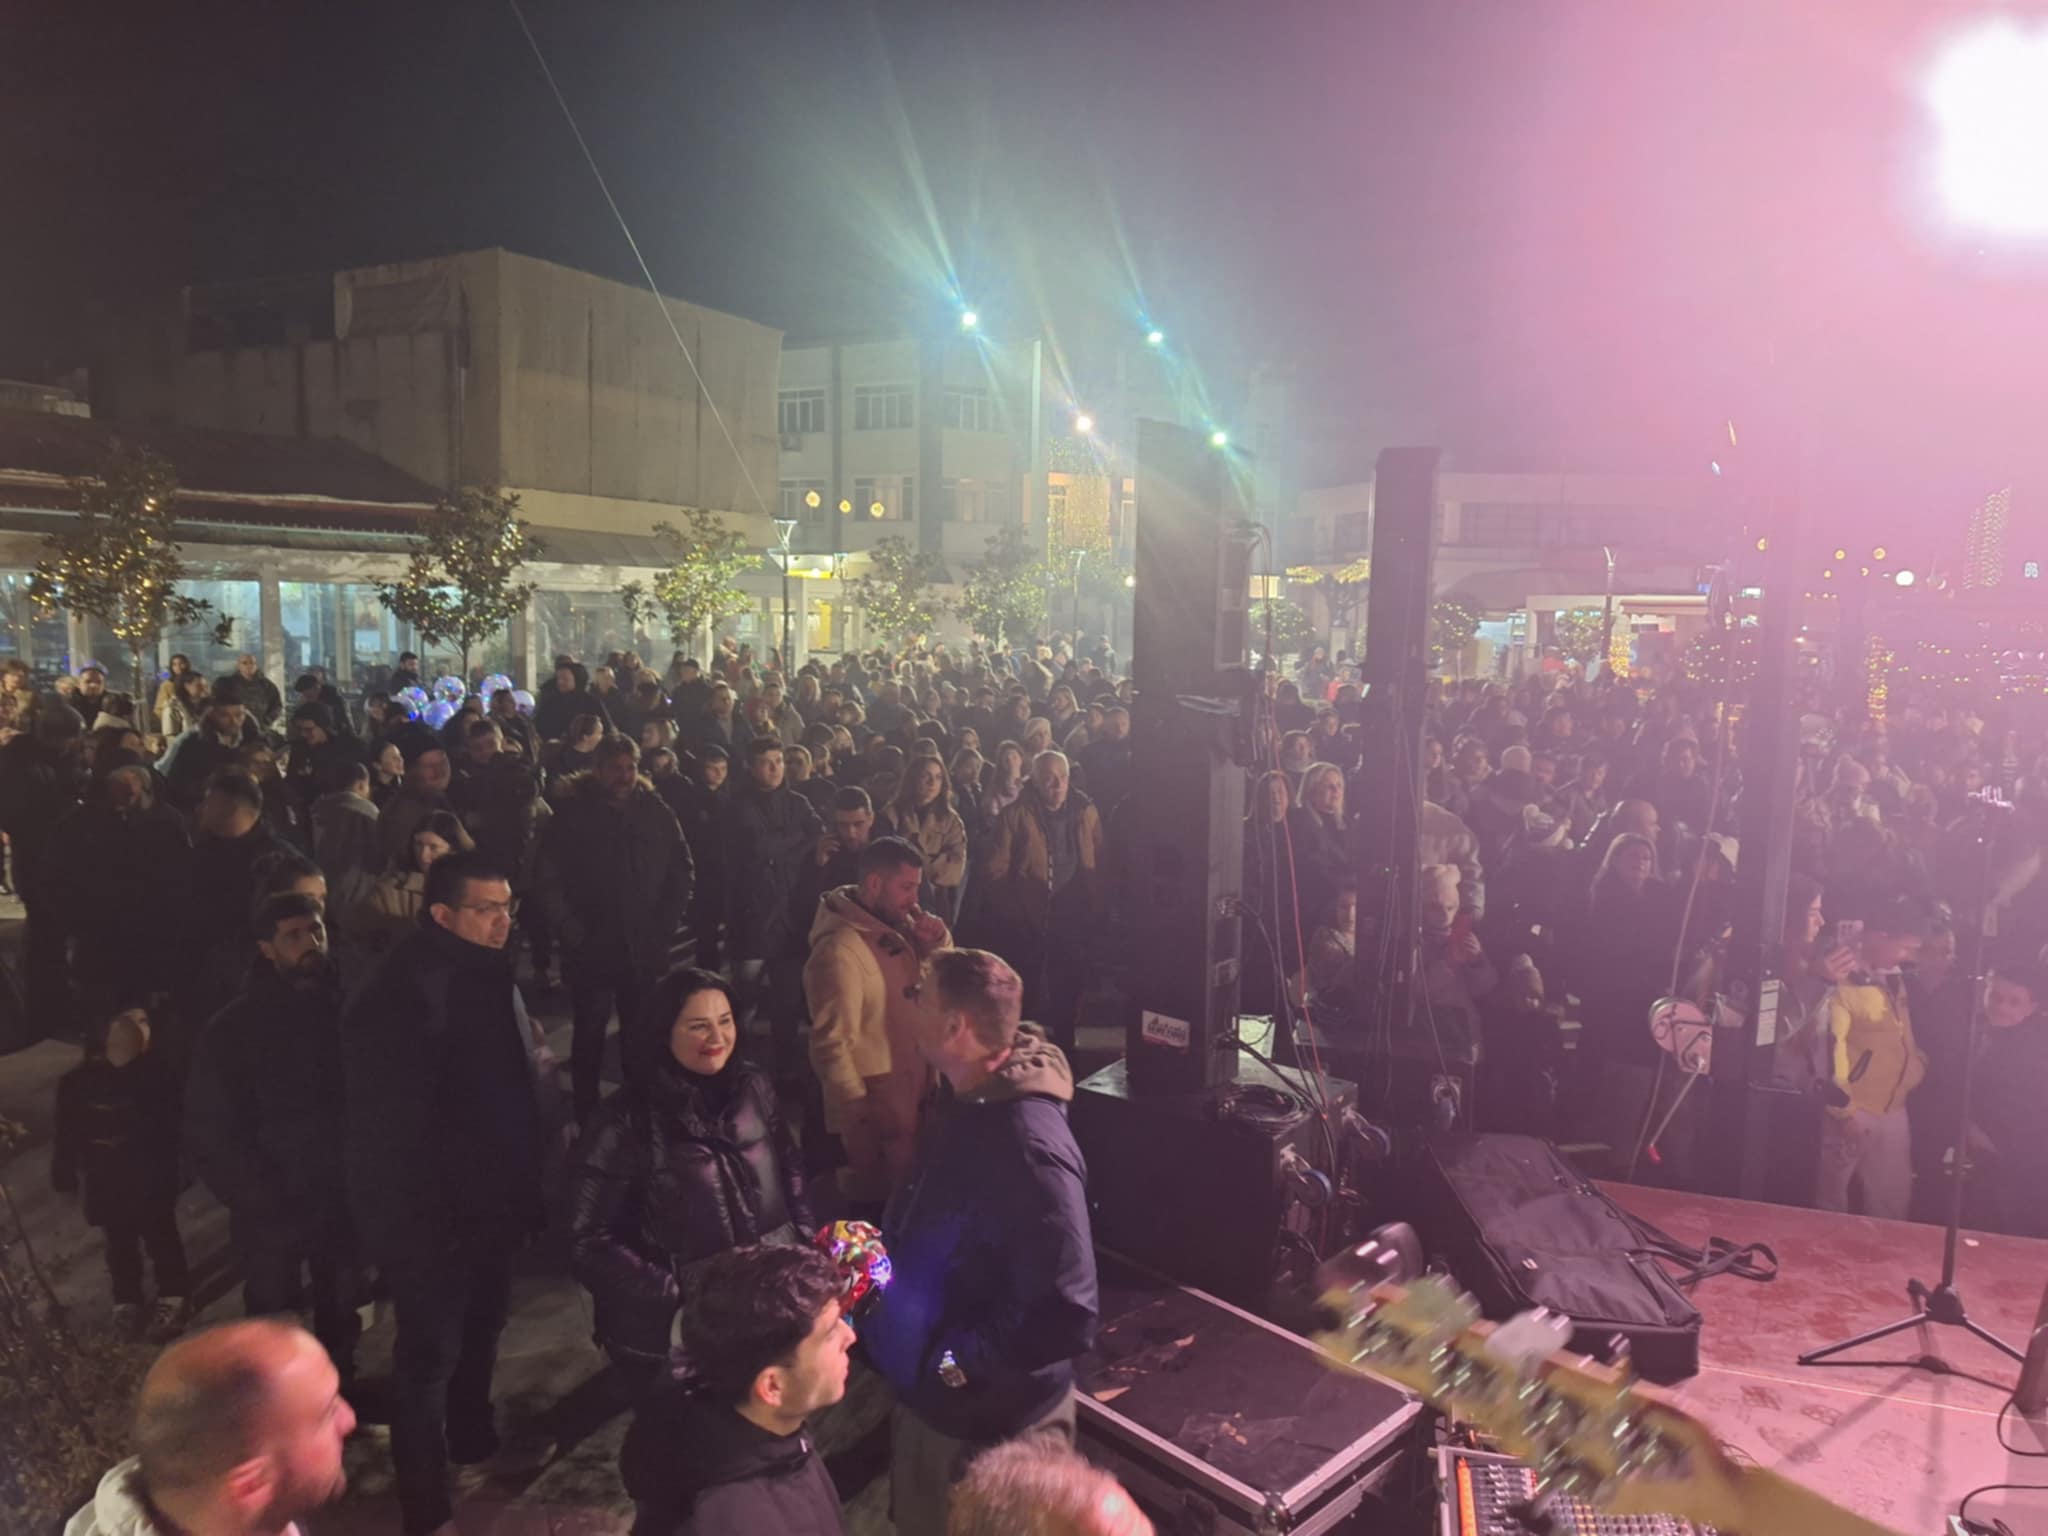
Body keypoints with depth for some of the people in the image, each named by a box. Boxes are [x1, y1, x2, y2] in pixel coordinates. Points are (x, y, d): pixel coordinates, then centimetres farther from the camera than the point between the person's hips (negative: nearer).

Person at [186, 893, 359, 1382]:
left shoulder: (345, 1009, -2)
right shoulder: (234, 1029, -7)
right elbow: (209, 1131, -6)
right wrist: (258, 1199, -11)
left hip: (341, 1199, 2)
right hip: (273, 1211, -2)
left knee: (341, 1312, 16)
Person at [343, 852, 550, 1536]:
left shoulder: (490, 974, 2)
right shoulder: (402, 992, -24)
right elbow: (386, 1121, -22)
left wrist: (526, 1189, 11)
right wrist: (410, 1218, -19)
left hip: (490, 1200, 8)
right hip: (433, 1212, -8)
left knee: (482, 1327, 24)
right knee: (430, 1353, 7)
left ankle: (473, 1438, 47)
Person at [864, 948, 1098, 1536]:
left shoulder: (1031, 1150, -32)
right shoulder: (965, 1099, -3)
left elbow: (1064, 1317, -31)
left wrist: (954, 1363, -22)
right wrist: (877, 1246, 3)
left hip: (991, 1420, -8)